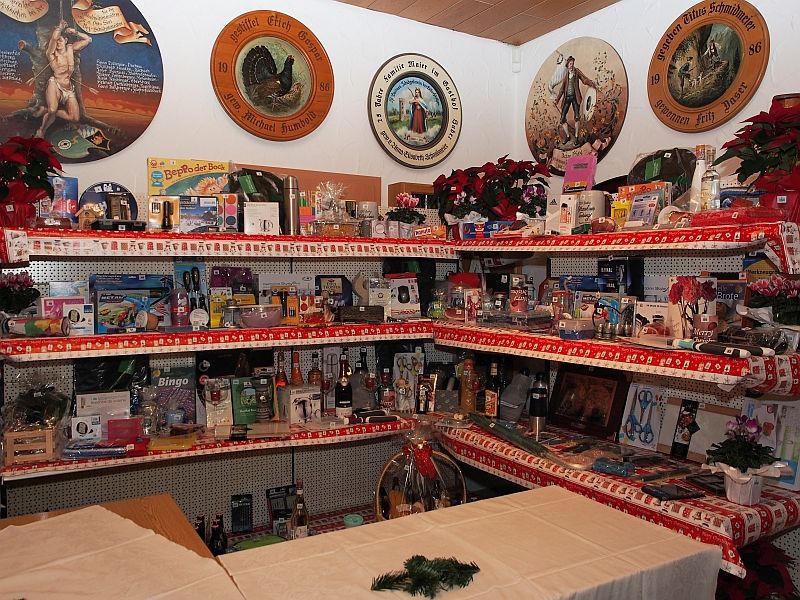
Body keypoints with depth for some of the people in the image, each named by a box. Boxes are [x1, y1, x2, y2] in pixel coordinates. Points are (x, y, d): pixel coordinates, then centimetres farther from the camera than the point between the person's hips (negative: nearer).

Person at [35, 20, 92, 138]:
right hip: (55, 85, -5)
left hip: (69, 89, 5)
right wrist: (60, 27, -2)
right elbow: (54, 37, -18)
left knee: (75, 118, -8)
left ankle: (46, 110, 15)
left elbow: (88, 39, 15)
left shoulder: (70, 48, 14)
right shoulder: (51, 52, 0)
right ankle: (40, 132, -6)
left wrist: (74, 32, 7)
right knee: (52, 109, -32)